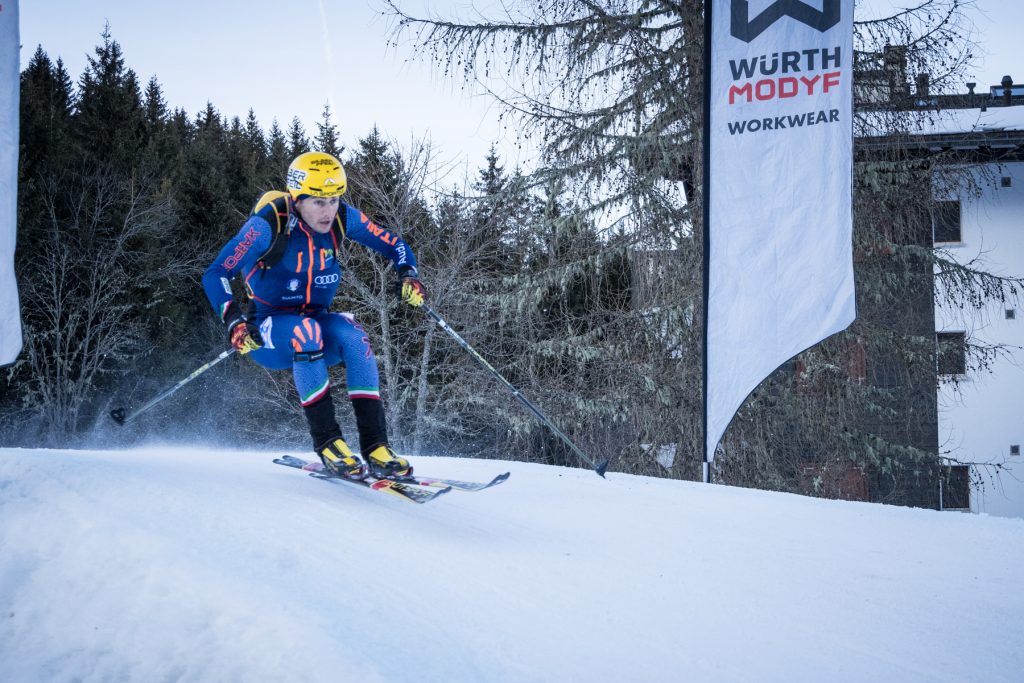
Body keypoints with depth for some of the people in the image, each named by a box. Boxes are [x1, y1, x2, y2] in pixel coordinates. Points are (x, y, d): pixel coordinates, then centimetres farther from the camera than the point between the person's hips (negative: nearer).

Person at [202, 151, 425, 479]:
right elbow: (215, 275, -19)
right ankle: (327, 442, -29)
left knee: (353, 336, -29)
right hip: (268, 331, -3)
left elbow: (394, 245, 4)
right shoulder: (268, 225, -20)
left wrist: (407, 275, -17)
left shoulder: (343, 218, -8)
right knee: (306, 332, -37)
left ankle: (375, 447, -29)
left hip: (317, 321, 4)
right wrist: (234, 321, -34)